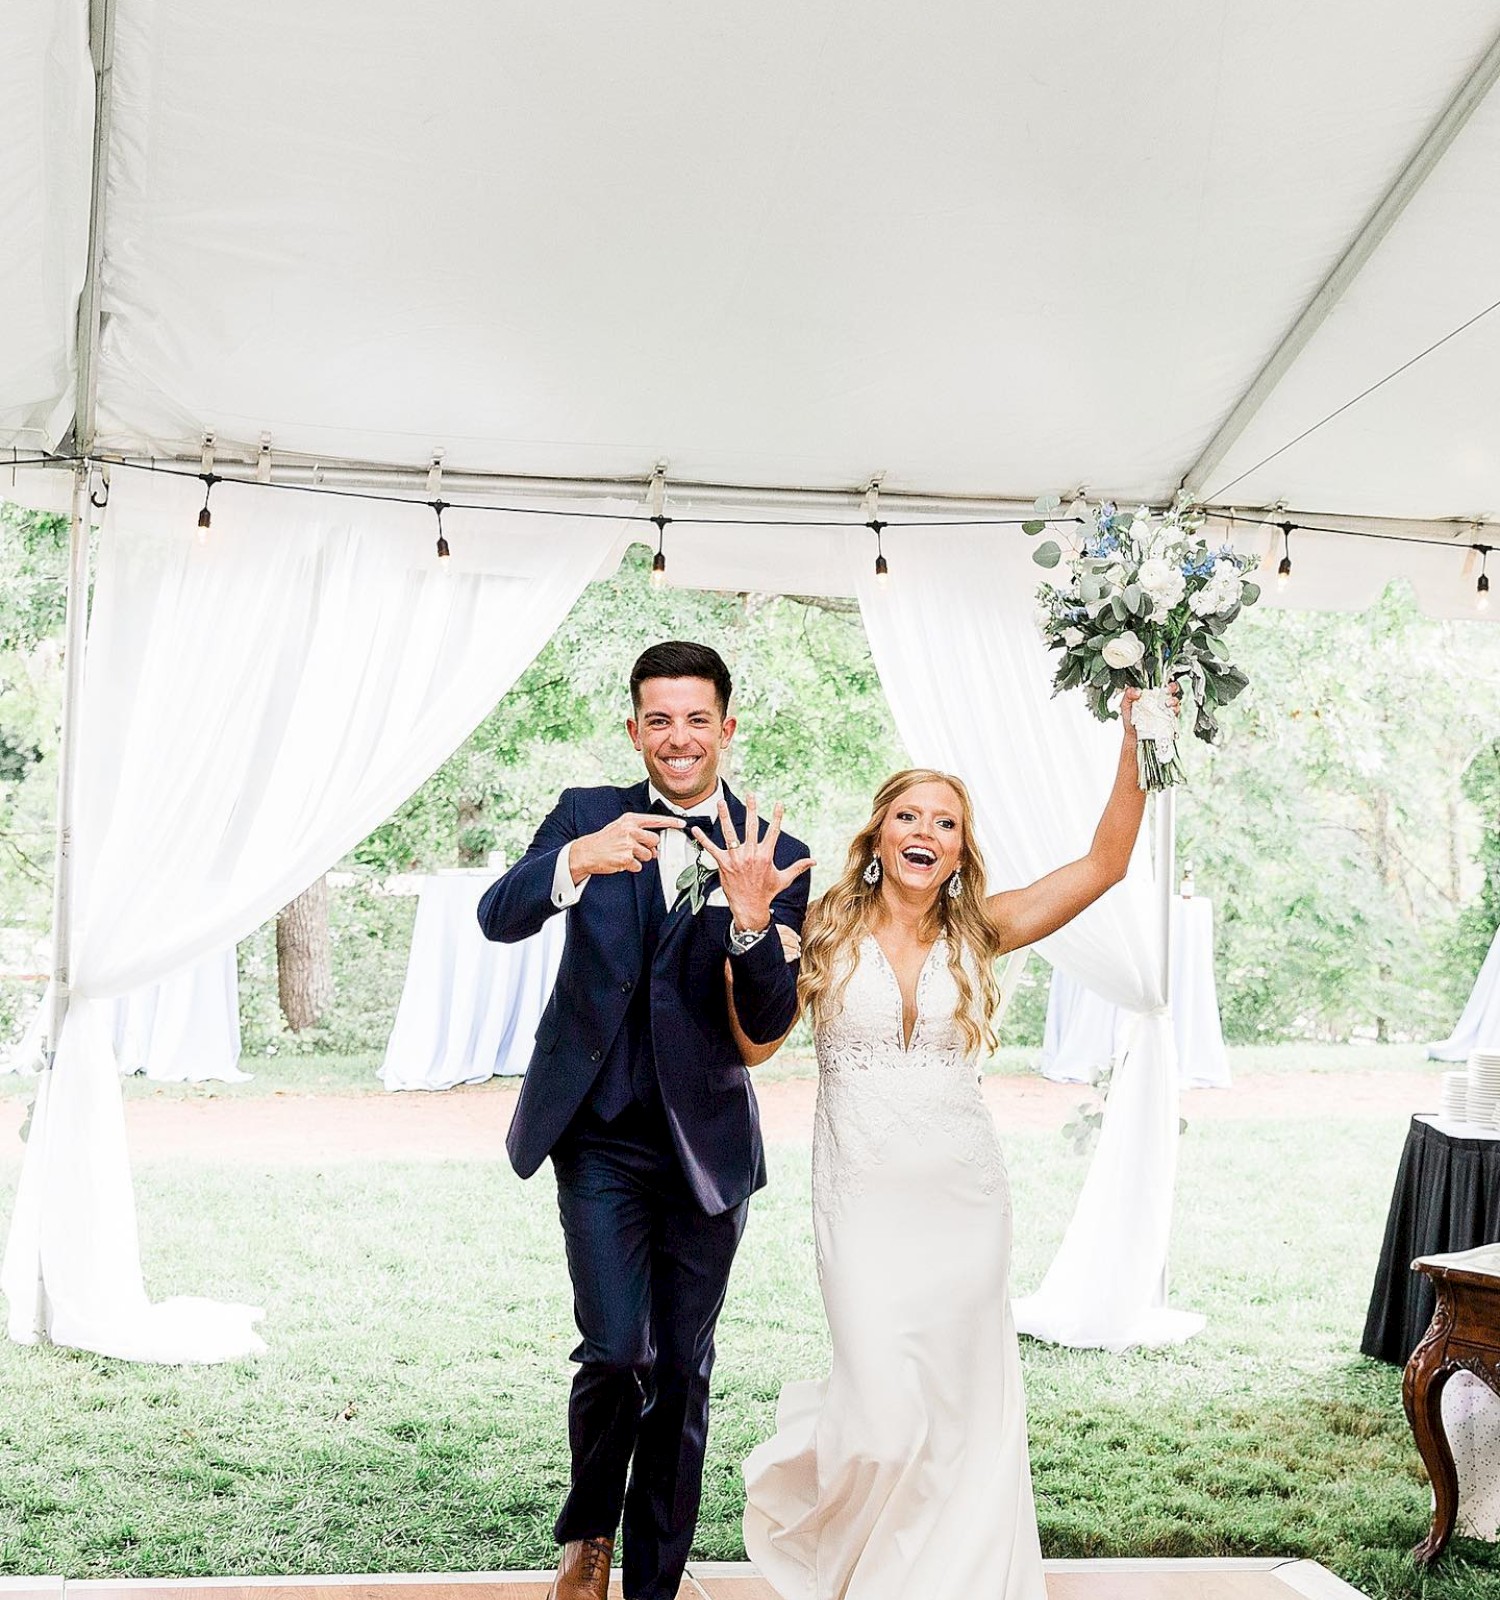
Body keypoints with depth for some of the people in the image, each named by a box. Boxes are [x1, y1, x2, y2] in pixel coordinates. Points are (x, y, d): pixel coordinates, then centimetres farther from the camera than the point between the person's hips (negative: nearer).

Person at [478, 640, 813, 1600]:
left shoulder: (775, 858, -2)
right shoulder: (588, 817, 1)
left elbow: (768, 1026, -9)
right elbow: (498, 918, -14)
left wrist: (752, 919, -28)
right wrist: (578, 861, -34)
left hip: (706, 1143, 1)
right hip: (601, 1135, -1)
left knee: (684, 1373, 9)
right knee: (619, 1350, -11)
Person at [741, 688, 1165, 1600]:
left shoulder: (977, 934, 4)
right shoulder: (826, 933, -1)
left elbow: (1105, 864, -2)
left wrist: (1137, 740, -11)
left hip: (964, 1194, 2)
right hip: (865, 1198, -2)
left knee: (963, 1408, 7)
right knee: (887, 1413, -8)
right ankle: (806, 1459, 26)